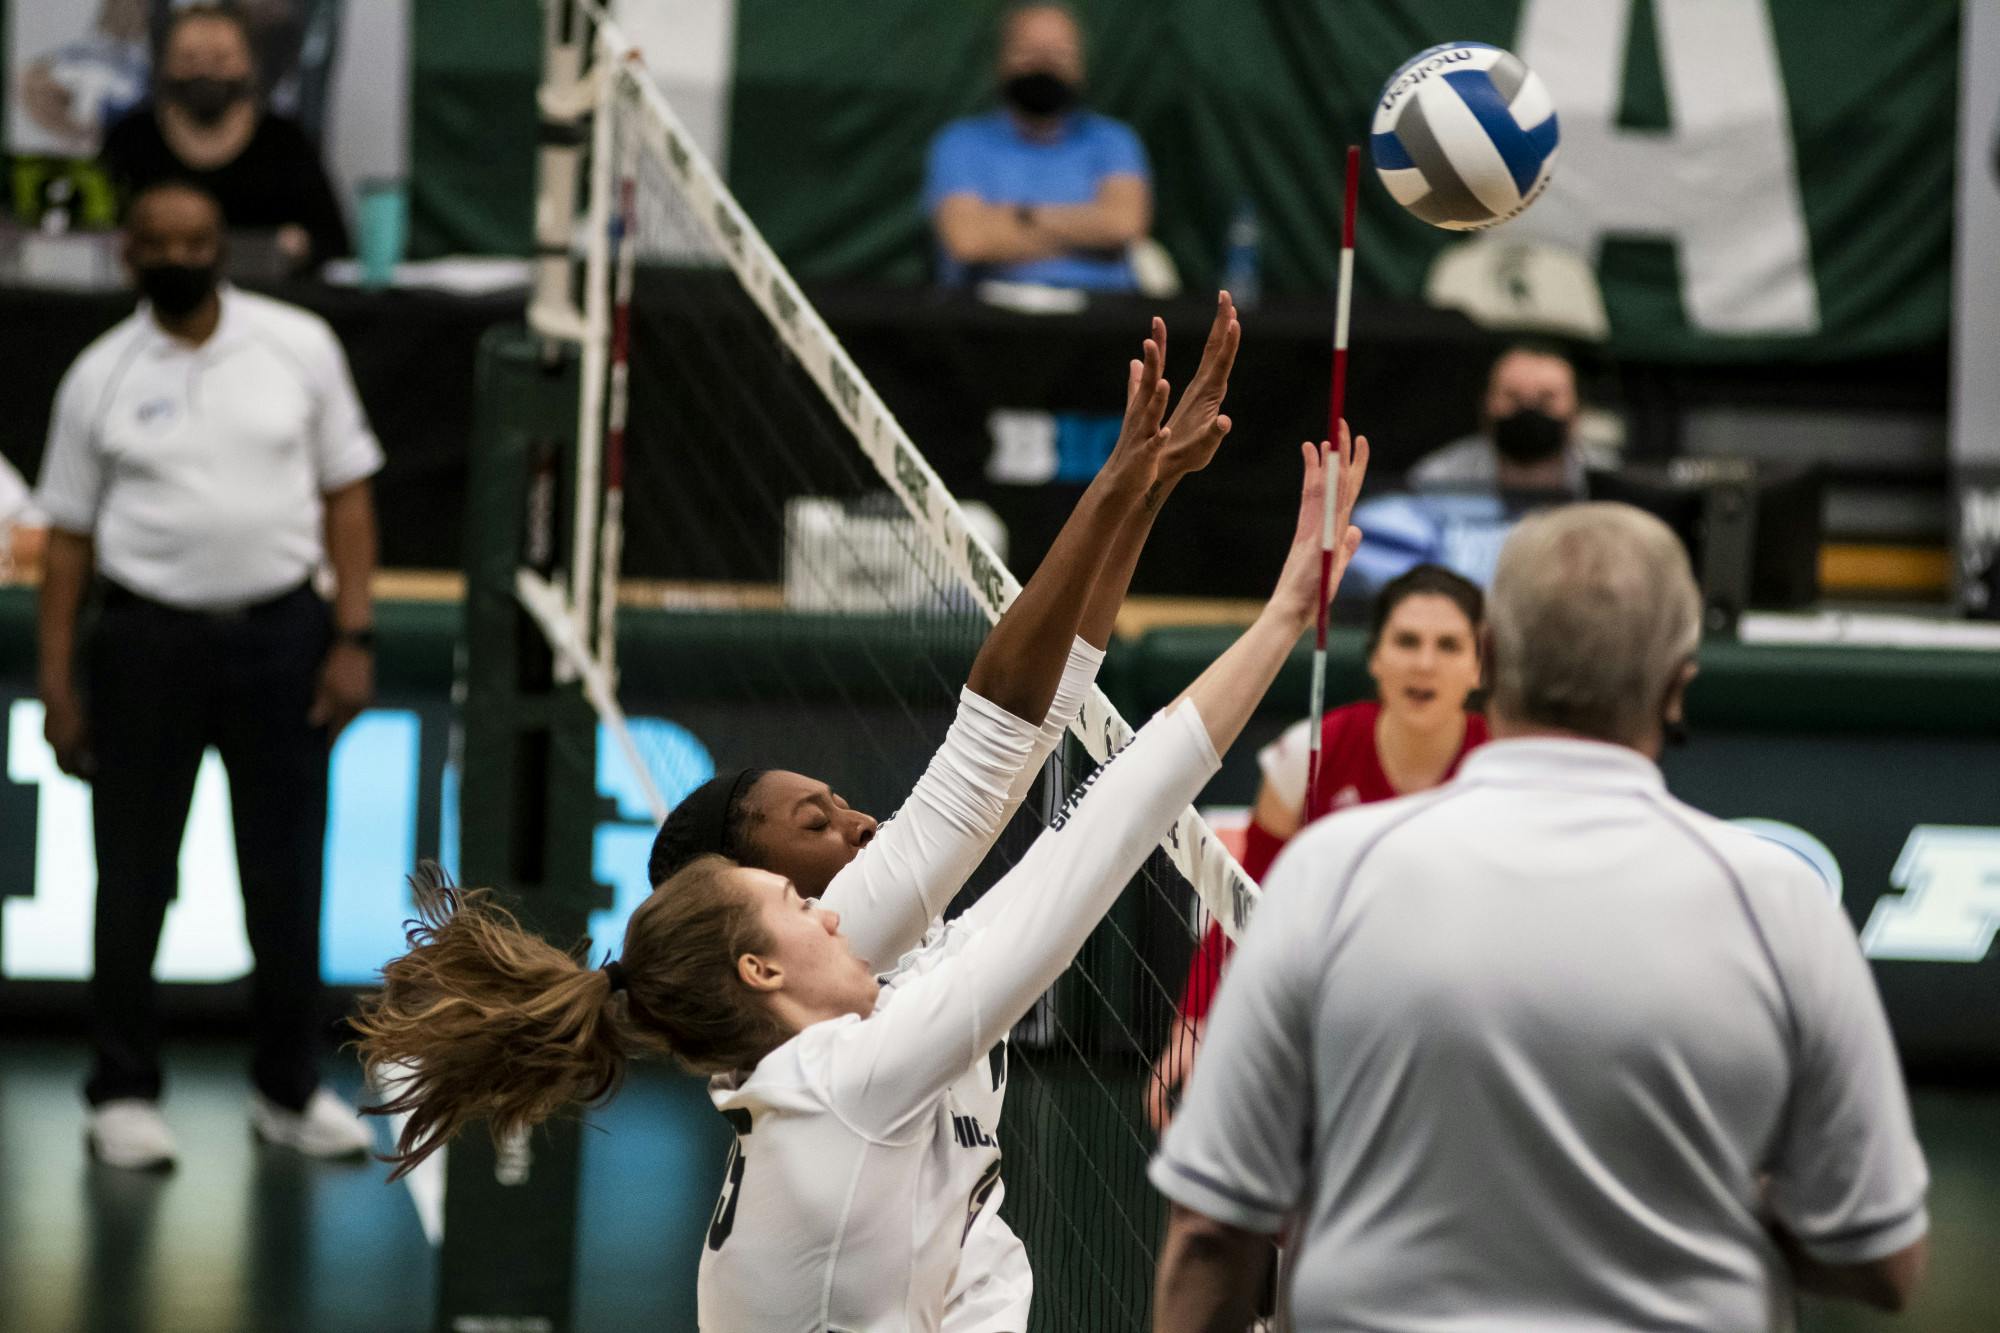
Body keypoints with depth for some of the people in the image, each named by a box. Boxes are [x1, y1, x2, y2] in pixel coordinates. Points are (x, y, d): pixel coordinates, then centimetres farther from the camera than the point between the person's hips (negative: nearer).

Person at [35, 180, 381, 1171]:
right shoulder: (100, 376, 2)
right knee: (133, 880, 4)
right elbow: (68, 534, 5)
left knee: (287, 875, 5)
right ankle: (123, 1093, 15)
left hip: (281, 635, 1)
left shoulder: (299, 347, 2)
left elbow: (346, 494, 5)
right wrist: (57, 684, 1)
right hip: (146, 642, -1)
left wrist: (353, 637, -3)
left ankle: (288, 1089, 18)